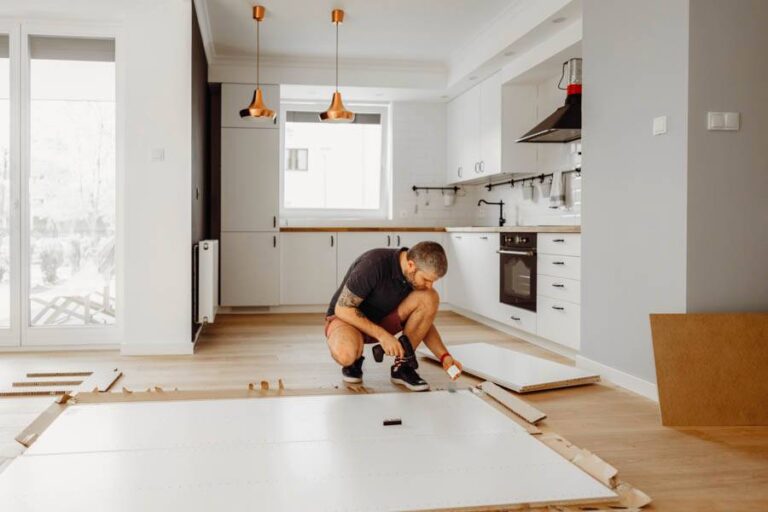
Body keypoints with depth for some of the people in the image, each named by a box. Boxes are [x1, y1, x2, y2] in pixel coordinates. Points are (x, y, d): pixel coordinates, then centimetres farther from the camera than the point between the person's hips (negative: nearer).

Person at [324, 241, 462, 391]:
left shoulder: (418, 276, -12)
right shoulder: (374, 264, -31)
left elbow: (424, 322, -1)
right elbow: (342, 308, -25)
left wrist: (444, 356, -15)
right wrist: (382, 335, -31)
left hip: (381, 319, 5)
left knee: (429, 298, -21)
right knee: (345, 353, -41)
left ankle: (402, 366, -9)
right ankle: (354, 359, -2)